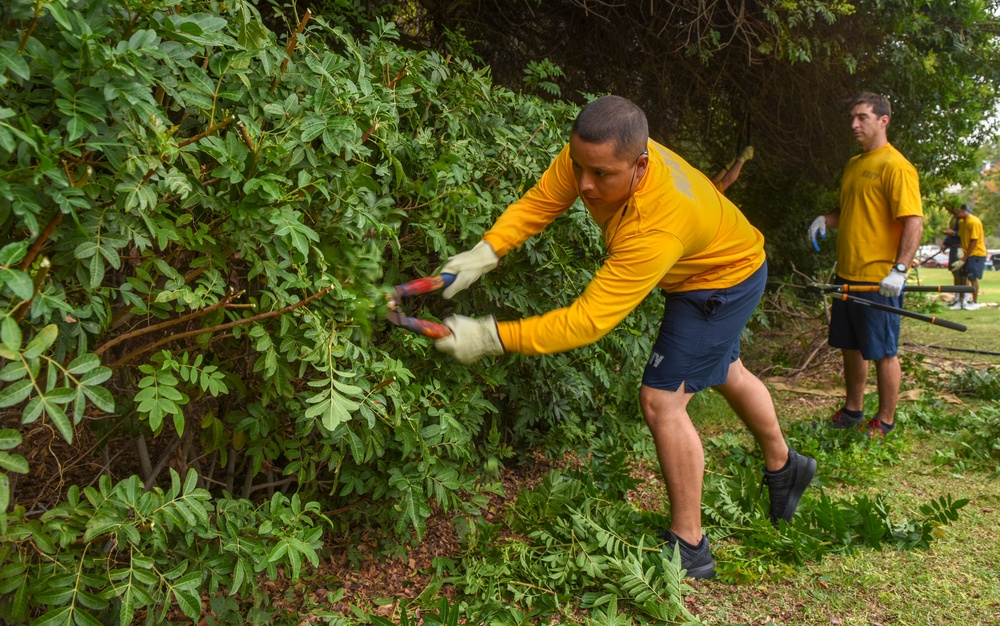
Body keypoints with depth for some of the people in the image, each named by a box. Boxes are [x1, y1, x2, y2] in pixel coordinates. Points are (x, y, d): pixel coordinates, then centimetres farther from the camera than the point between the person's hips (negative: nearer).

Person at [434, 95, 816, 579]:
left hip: (726, 278, -9)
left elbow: (589, 320, -47)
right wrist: (484, 253, -36)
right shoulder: (590, 156, -28)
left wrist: (490, 338, -48)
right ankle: (783, 467, 53)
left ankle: (689, 548, 1)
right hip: (698, 268, 9)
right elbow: (539, 202, -19)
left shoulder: (658, 226, -47)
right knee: (724, 372, 27)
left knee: (661, 400, -15)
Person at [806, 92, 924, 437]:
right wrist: (827, 219, 4)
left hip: (879, 279, -8)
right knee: (850, 347, 16)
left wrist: (899, 269, -25)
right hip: (848, 275, 8)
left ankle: (885, 421, 14)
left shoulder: (895, 166, -12)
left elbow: (914, 221, -17)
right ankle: (853, 410, 29)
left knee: (883, 352, 2)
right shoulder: (853, 165, 15)